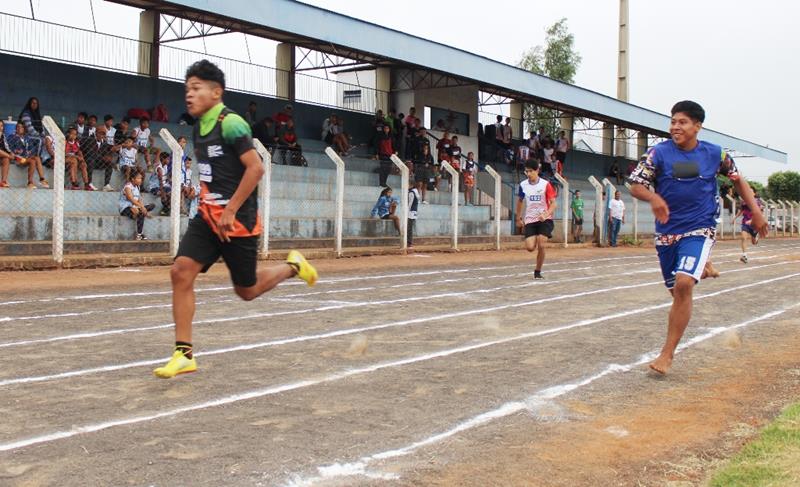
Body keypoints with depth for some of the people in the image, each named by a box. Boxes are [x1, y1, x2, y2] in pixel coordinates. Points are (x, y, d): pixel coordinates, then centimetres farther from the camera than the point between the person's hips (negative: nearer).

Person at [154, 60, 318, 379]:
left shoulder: (231, 123, -14)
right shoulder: (199, 128, 12)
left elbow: (255, 168, -20)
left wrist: (230, 211, -21)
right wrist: (211, 205, 19)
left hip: (238, 220, -7)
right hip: (208, 215, 7)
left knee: (247, 291, 5)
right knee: (181, 271, -10)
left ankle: (292, 267, 33)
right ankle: (184, 354, -6)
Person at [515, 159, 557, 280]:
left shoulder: (546, 184, -8)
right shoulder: (523, 185, 1)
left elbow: (553, 203, -7)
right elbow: (520, 201, 18)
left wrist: (546, 214, -24)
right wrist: (518, 218, 19)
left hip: (544, 220, -2)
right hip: (529, 220, 2)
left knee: (541, 246, -13)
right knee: (530, 247, -11)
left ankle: (537, 272, 5)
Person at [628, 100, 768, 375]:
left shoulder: (715, 154, 0)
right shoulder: (659, 153, -5)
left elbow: (737, 179, 15)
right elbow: (635, 186, -7)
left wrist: (756, 212, 10)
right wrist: (654, 198, -28)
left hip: (700, 230, -2)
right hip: (667, 232, 2)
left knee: (683, 284, -22)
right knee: (676, 290, 11)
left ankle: (667, 353, -17)